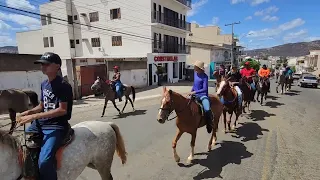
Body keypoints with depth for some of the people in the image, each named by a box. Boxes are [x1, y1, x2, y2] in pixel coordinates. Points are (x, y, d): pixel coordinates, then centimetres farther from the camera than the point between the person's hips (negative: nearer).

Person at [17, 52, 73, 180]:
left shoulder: (63, 85, -14)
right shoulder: (44, 84, 13)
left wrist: (34, 116, -22)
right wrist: (29, 112, 0)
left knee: (44, 162, -26)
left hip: (56, 126, -9)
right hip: (40, 124, 9)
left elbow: (62, 110, -20)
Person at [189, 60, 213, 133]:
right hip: (194, 94, 7)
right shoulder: (195, 73, 7)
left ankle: (209, 125, -2)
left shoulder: (204, 76, -12)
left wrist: (195, 92, -25)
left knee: (207, 109, -28)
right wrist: (191, 92, 12)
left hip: (202, 95, -7)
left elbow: (204, 89, -18)